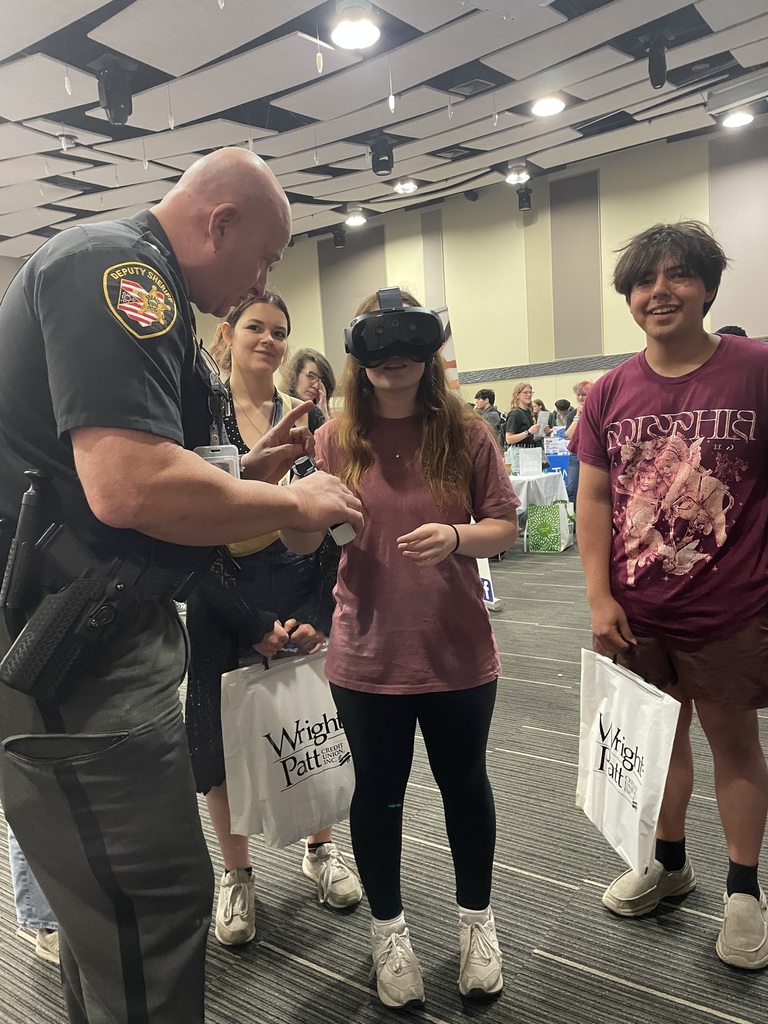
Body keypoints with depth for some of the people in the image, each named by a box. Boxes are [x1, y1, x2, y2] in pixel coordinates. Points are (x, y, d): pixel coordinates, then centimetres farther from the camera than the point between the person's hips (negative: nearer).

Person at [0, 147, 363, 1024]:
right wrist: (293, 506, -14)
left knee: (114, 907, 21)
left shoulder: (138, 286, 21)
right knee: (155, 905, -1)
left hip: (94, 641, 11)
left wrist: (251, 473, 11)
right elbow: (128, 487, -28)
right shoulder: (116, 266, -13)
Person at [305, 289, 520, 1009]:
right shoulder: (335, 440, -2)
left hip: (458, 652, 0)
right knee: (378, 792, 15)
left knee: (464, 784, 17)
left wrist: (456, 535, -21)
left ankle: (475, 919, 42)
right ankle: (387, 930, 39)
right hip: (368, 655, 0)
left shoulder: (465, 434, -4)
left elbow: (505, 526, -1)